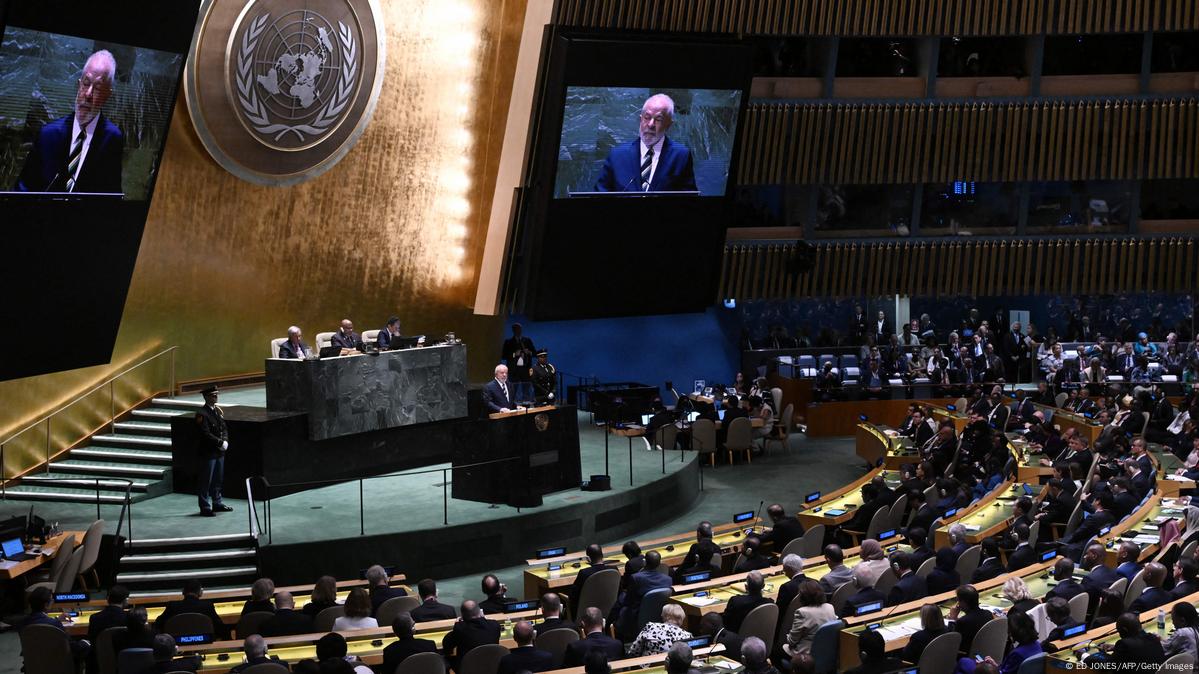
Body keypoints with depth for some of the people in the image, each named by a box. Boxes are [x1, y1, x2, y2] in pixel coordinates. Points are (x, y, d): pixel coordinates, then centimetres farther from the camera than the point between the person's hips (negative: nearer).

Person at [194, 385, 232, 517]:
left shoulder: (218, 410, 11)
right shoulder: (202, 414, -15)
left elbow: (224, 428, 14)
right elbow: (206, 434, -20)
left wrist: (225, 441, -4)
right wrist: (220, 443, -18)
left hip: (219, 451, 8)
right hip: (208, 452, -8)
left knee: (218, 480, 17)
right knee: (206, 481, 0)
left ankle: (217, 503, 28)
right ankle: (205, 508, 5)